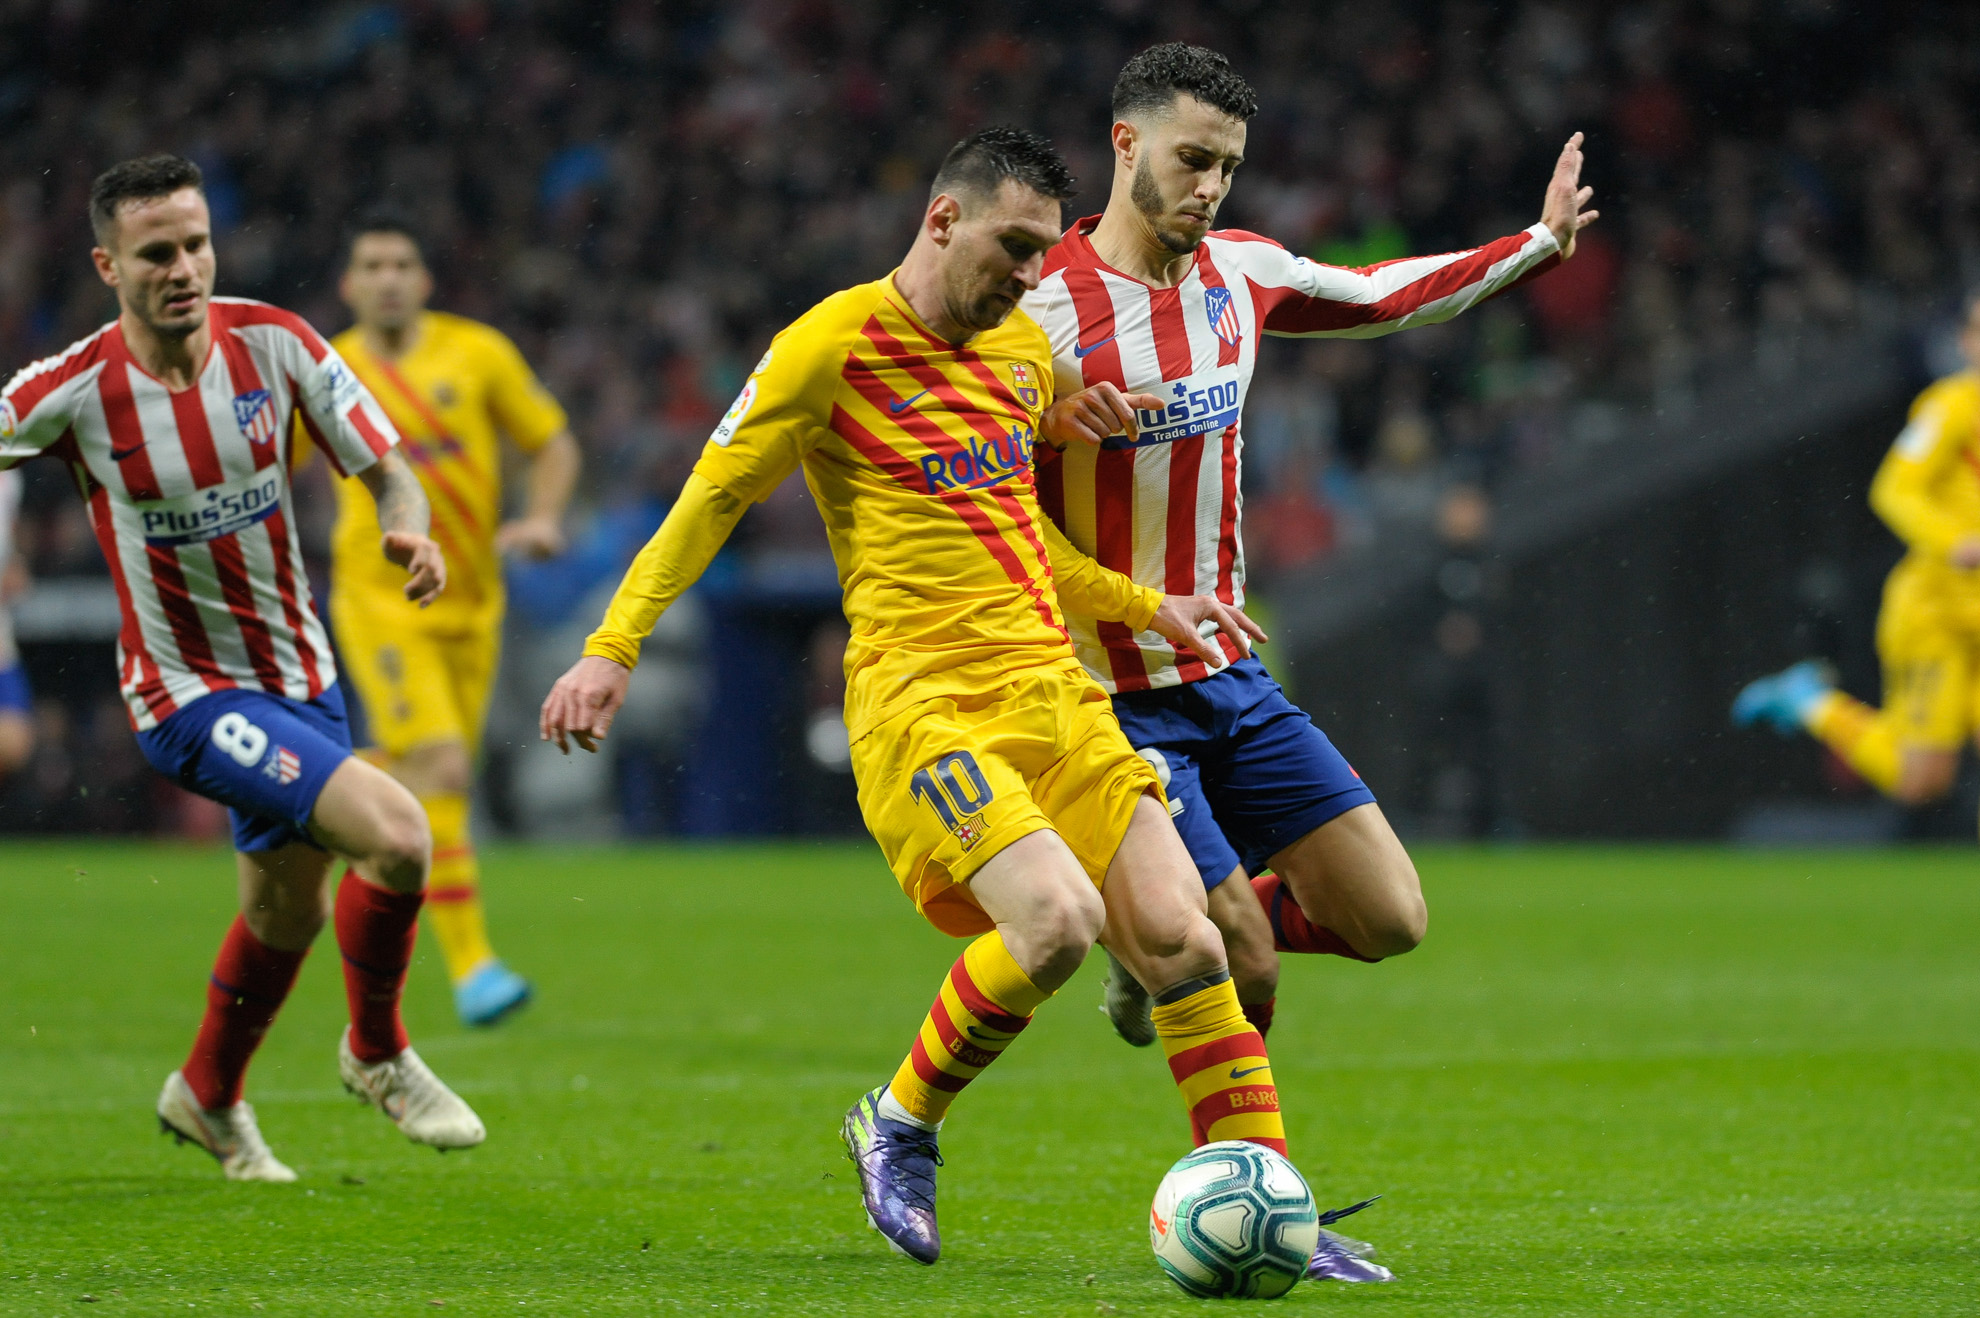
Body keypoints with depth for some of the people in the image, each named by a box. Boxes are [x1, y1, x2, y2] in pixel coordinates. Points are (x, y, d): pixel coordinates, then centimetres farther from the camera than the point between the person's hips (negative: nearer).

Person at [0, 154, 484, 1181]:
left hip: (299, 671, 5)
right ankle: (377, 1054, 3)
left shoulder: (273, 343, -10)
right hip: (189, 696, -5)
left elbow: (383, 467, -5)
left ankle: (208, 1097, 47)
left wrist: (408, 526, -25)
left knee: (286, 910, 20)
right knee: (394, 834, -22)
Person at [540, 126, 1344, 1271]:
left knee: (1180, 936, -6)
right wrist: (614, 649, -5)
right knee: (1056, 918, -26)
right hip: (924, 703, -7)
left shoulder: (1024, 348, 16)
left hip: (1055, 692, 7)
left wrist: (1144, 607, 24)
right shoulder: (834, 345, -5)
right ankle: (901, 1127, -2)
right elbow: (715, 497, 0)